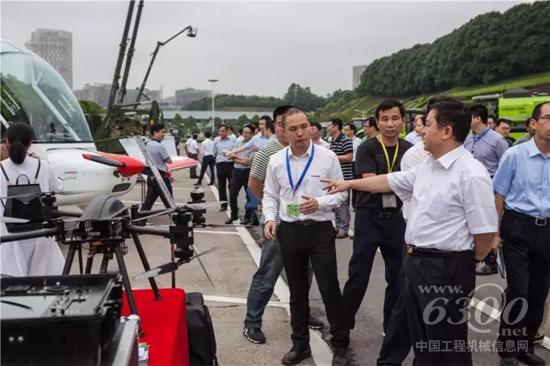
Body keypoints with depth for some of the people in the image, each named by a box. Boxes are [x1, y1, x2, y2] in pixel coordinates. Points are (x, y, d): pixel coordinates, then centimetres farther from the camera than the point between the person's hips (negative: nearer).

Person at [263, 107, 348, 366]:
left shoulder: (327, 157, -6)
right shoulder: (276, 161, 1)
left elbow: (341, 193, -2)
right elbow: (270, 195, 9)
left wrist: (319, 203, -19)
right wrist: (270, 218, -8)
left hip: (320, 230, -2)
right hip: (289, 231, 3)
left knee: (330, 289, 3)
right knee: (297, 291, 15)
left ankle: (340, 345, 24)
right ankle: (300, 343, 33)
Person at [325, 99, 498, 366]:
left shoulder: (471, 174, -20)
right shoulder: (427, 167, 8)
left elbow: (485, 233, -19)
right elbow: (391, 181, 20)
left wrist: (466, 264, -3)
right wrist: (348, 183, 25)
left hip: (446, 268, -8)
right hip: (414, 261, 8)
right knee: (420, 339, 22)